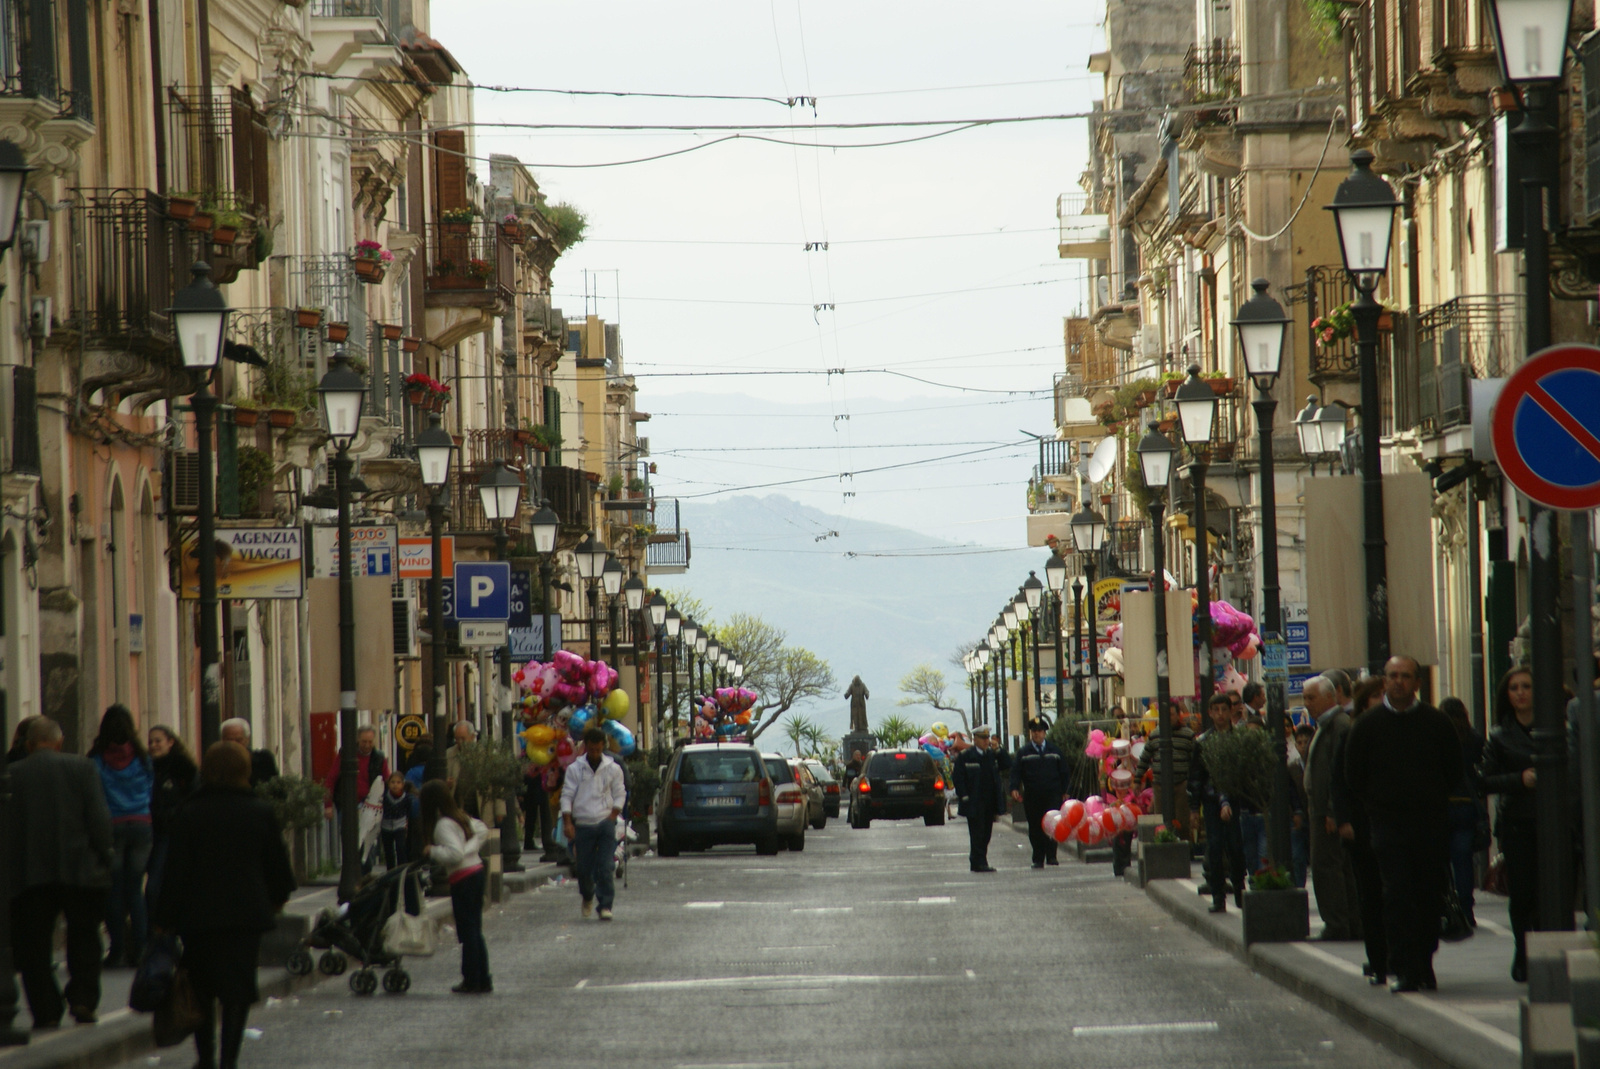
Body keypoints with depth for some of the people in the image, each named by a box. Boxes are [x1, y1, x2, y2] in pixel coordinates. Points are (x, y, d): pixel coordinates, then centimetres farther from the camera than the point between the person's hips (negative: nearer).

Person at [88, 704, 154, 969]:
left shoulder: (96, 759, -4)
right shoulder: (142, 759, 3)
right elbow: (152, 792, 8)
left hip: (112, 827, -2)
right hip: (141, 825, 2)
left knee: (114, 890, 3)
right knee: (135, 889, 8)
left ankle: (117, 950, 2)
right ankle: (139, 949, 4)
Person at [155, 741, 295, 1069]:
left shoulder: (189, 813, -5)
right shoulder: (260, 812, -2)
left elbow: (176, 870, -5)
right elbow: (277, 862, 8)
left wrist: (165, 919, -1)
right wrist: (278, 896, 27)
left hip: (199, 915, 0)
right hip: (246, 912, 0)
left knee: (202, 989, 14)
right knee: (237, 990, 1)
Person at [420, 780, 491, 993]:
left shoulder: (443, 825, -16)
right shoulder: (460, 817, 10)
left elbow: (455, 854, -26)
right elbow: (482, 829, 22)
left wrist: (432, 851, -14)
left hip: (463, 880, -9)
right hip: (477, 873, 9)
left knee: (468, 933, -2)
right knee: (475, 931, 13)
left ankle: (471, 982, 2)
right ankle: (483, 981, 15)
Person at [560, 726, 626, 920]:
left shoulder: (613, 769, 5)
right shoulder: (574, 769, 3)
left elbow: (620, 794, 9)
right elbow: (567, 796, 3)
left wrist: (612, 816, -3)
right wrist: (567, 822, -6)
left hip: (605, 823, -1)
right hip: (583, 824, 1)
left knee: (605, 868, -10)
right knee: (583, 867, 6)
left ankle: (605, 905, -7)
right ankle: (587, 897, 34)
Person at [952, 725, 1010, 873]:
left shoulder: (993, 754, 12)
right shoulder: (966, 756, -3)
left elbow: (1007, 766, 4)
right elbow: (957, 776, -5)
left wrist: (998, 750, -7)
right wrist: (964, 796, -12)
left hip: (990, 803, 5)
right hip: (974, 803, -5)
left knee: (986, 834, 8)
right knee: (977, 834, -6)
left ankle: (976, 862, 15)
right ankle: (979, 862, -4)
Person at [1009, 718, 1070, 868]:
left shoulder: (1054, 750, 11)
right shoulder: (1024, 753, 8)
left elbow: (1063, 772, 13)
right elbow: (1016, 772, 1)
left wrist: (1064, 792, 9)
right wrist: (1014, 788, -14)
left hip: (1052, 795, 0)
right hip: (1032, 797, 0)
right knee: (1035, 828, 1)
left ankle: (1051, 856, -6)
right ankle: (1038, 859, 6)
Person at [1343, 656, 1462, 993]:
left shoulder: (1436, 722, 4)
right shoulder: (1368, 725, 3)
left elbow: (1454, 769, 13)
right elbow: (1354, 775, 10)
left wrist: (1433, 799, 6)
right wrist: (1378, 804, 4)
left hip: (1431, 822, 1)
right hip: (1389, 823, -1)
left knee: (1430, 895, 3)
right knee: (1397, 896, -10)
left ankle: (1423, 964, 14)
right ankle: (1403, 968, -12)